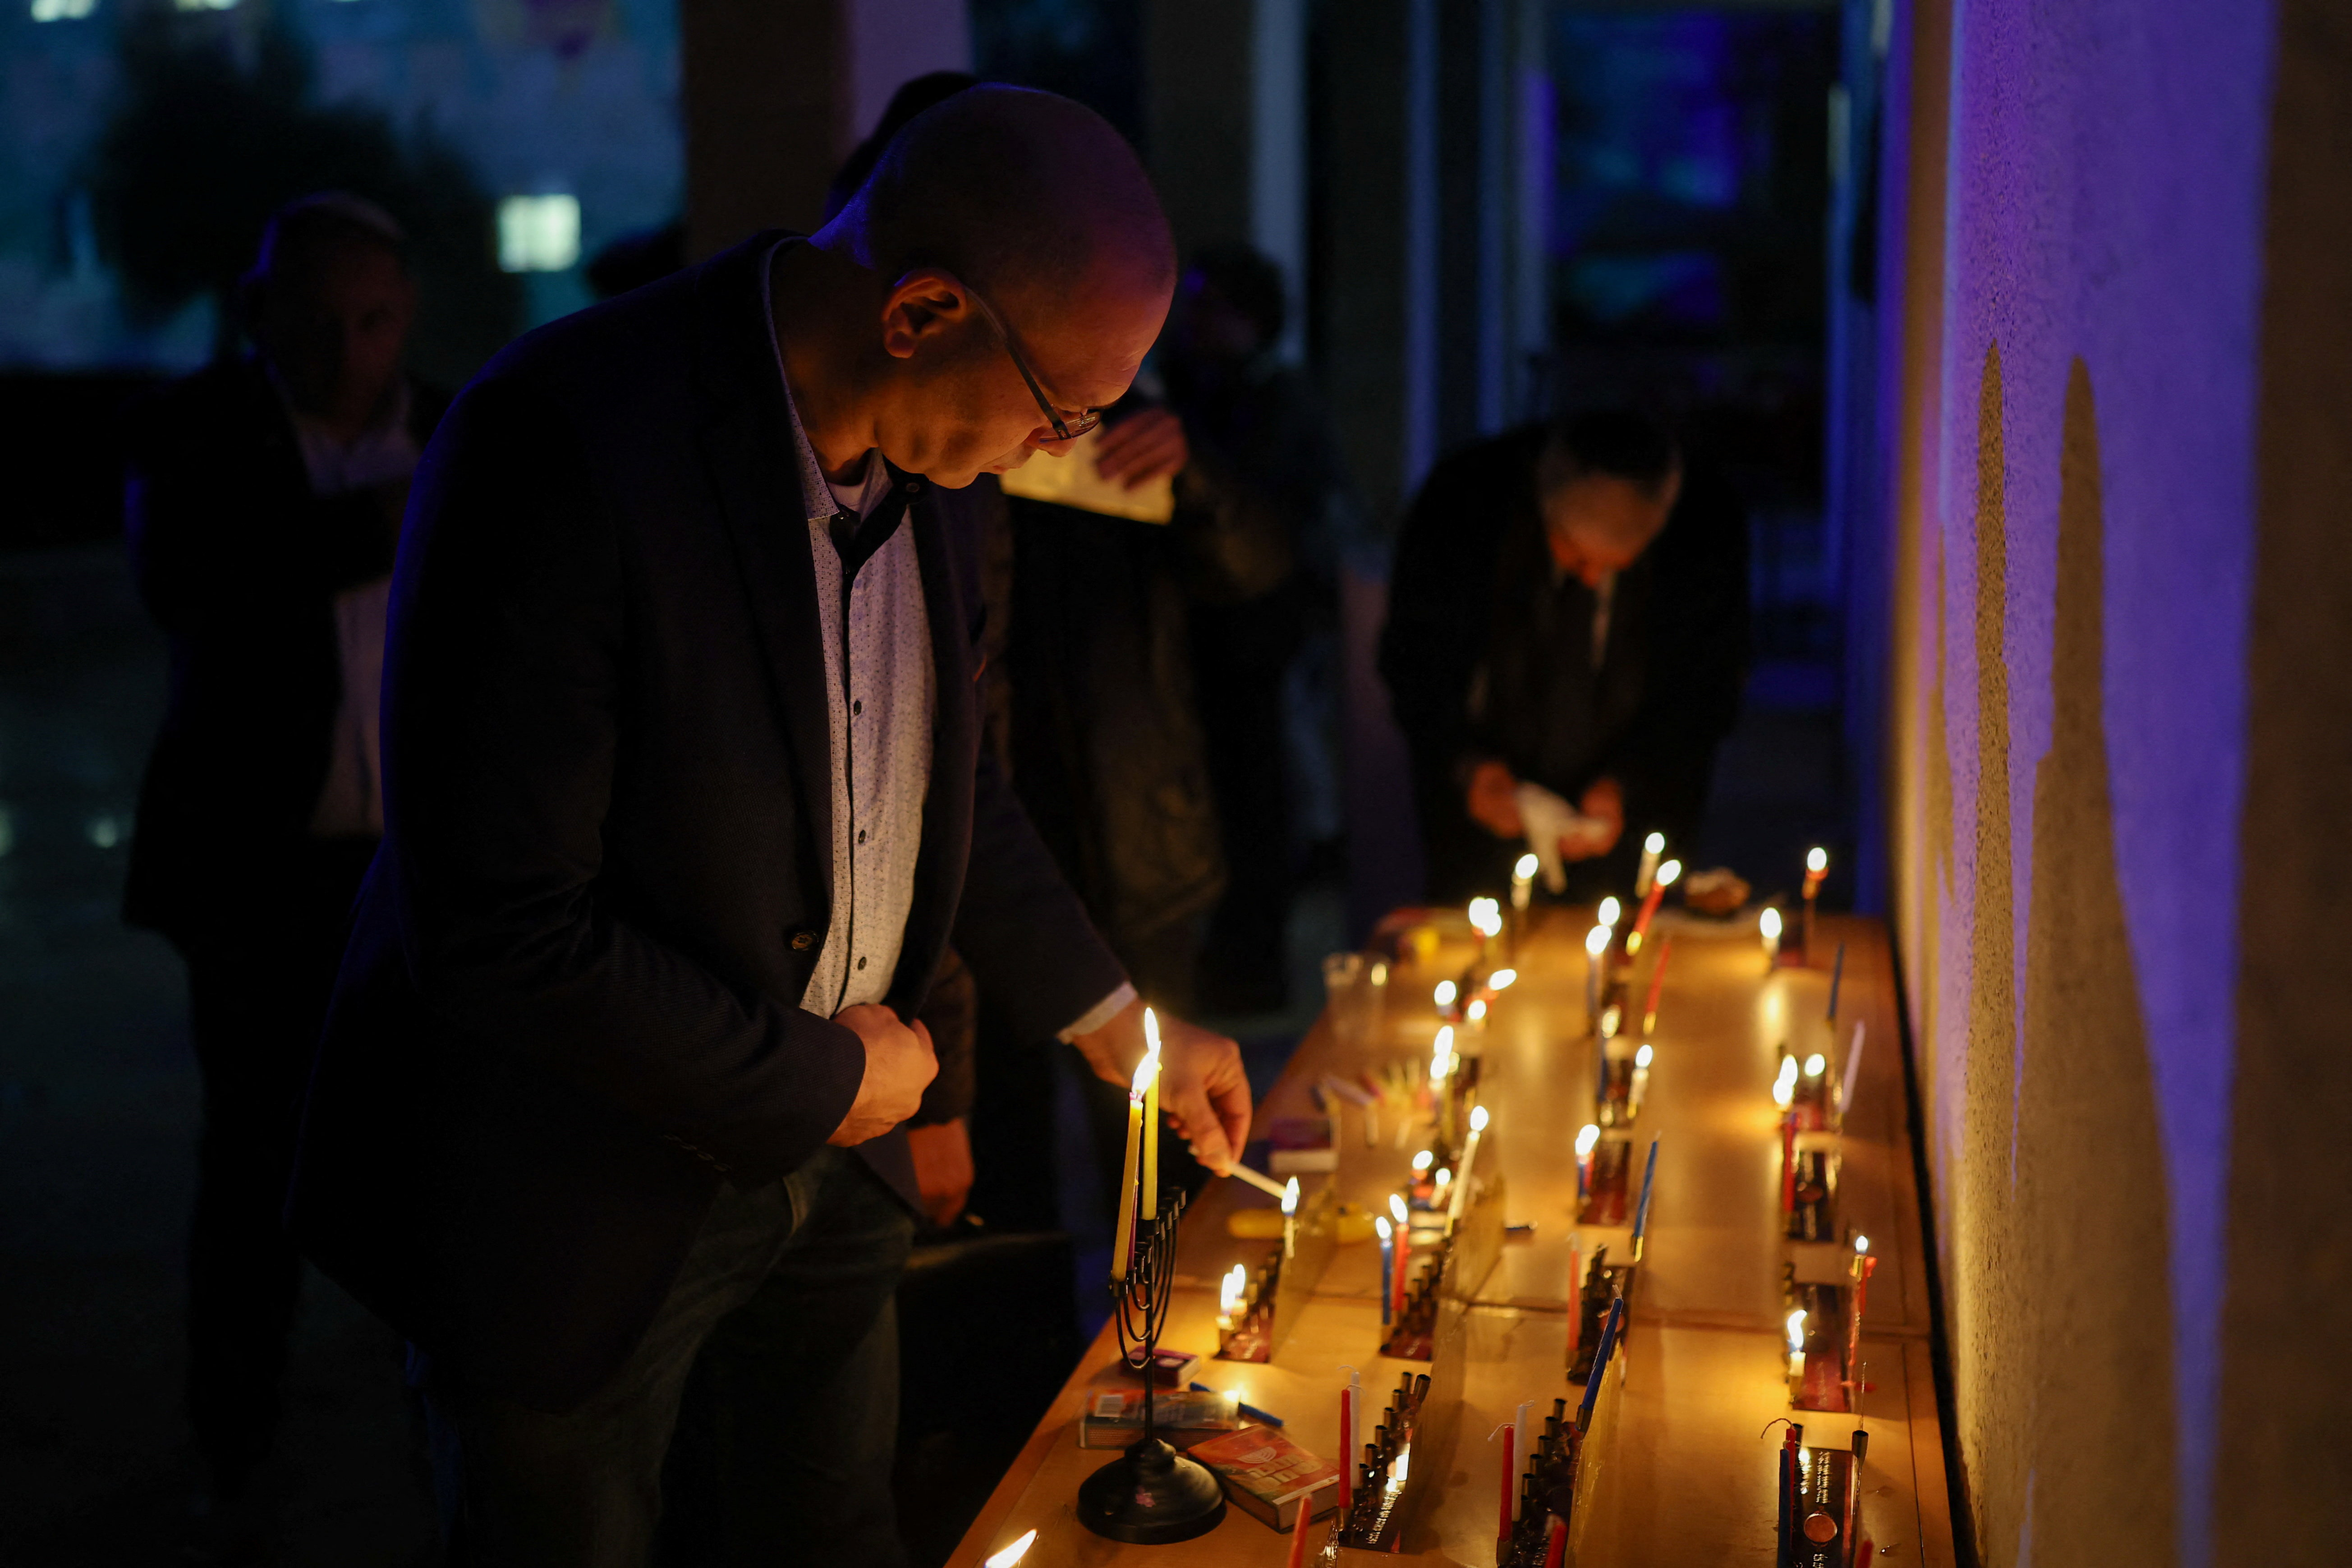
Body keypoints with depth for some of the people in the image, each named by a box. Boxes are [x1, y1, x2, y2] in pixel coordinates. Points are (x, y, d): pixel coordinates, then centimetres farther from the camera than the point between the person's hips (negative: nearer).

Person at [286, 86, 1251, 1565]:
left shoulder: (917, 456, -3)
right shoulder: (562, 445, -28)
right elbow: (501, 934, -29)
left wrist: (1117, 1021, 12)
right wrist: (820, 1085, -18)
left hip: (830, 1156, 7)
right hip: (587, 1195, -7)